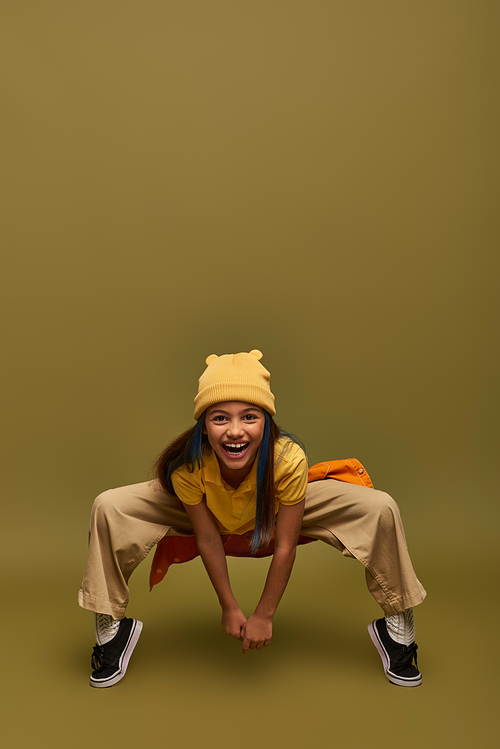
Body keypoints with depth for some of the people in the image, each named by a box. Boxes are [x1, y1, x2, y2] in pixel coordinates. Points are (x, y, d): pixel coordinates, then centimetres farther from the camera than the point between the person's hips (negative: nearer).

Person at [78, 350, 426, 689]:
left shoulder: (288, 459, -39)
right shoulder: (186, 466, -36)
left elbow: (285, 547, -26)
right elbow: (208, 539, -21)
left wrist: (264, 615, -17)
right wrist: (229, 607, -12)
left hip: (273, 521, 0)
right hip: (207, 518, 1)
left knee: (381, 509, -20)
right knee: (109, 508, -23)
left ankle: (396, 627, 5)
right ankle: (113, 629, 1)